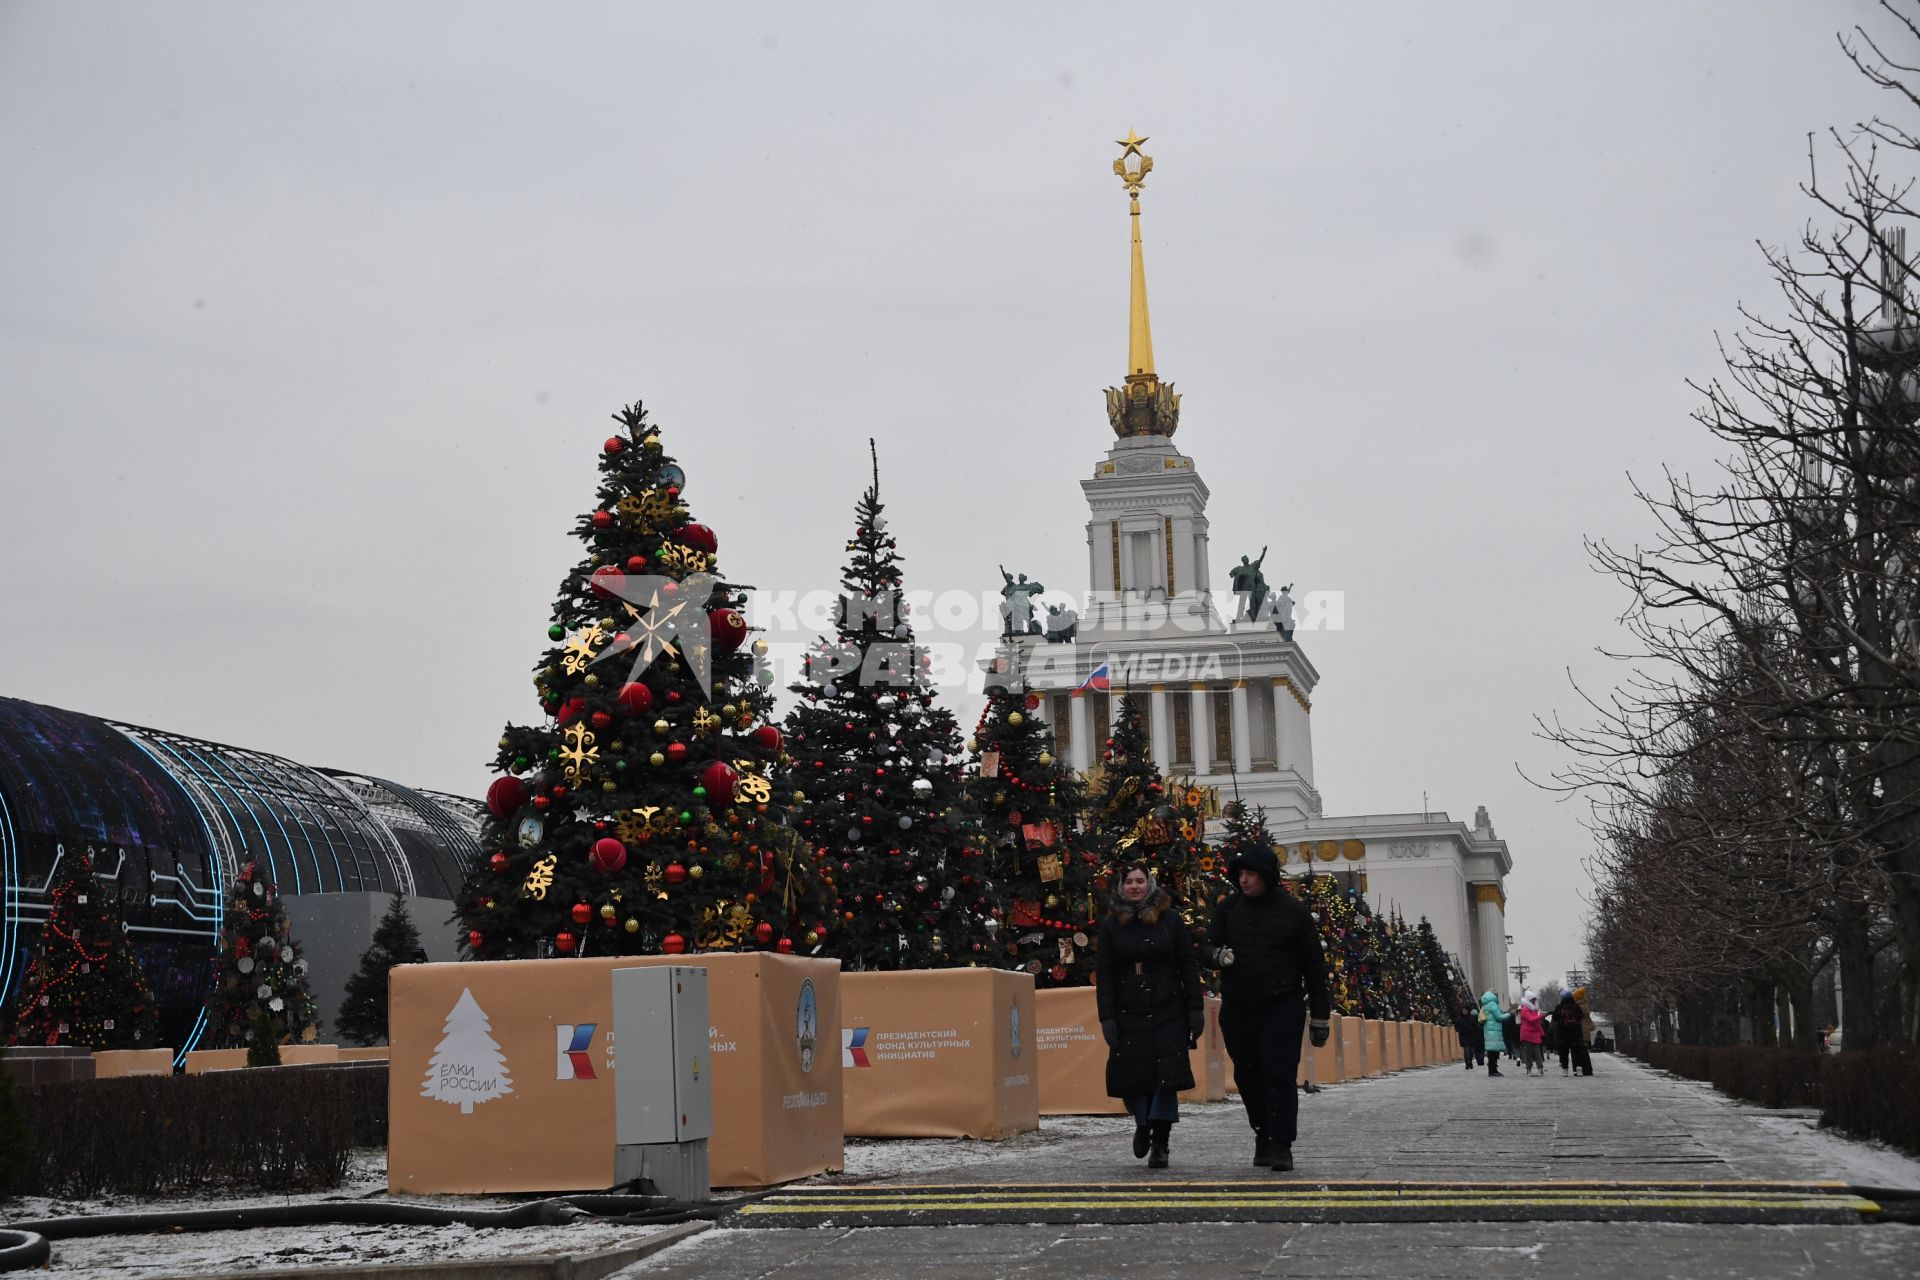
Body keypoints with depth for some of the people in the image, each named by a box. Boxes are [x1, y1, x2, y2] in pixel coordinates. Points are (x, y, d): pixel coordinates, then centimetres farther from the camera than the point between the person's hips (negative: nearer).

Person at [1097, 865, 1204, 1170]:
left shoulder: (1170, 919, 3)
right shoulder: (1111, 924, 4)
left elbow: (1189, 966, 3)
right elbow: (1103, 974, 2)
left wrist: (1195, 1008, -2)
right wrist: (1107, 1018, -4)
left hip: (1168, 1012, -1)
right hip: (1128, 1015, 1)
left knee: (1166, 1076, -8)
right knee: (1131, 1076, 0)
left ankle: (1160, 1143, 1)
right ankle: (1143, 1123, 30)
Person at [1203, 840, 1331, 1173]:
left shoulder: (1293, 911, -3)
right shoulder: (1230, 907, 5)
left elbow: (1313, 965, 3)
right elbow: (1206, 946, 10)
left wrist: (1320, 1015, 4)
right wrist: (1218, 954, -16)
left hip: (1281, 1008, -3)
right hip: (1237, 1009, 3)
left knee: (1279, 1074, -10)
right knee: (1248, 1076, 9)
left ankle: (1281, 1145, -7)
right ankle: (1263, 1134, 27)